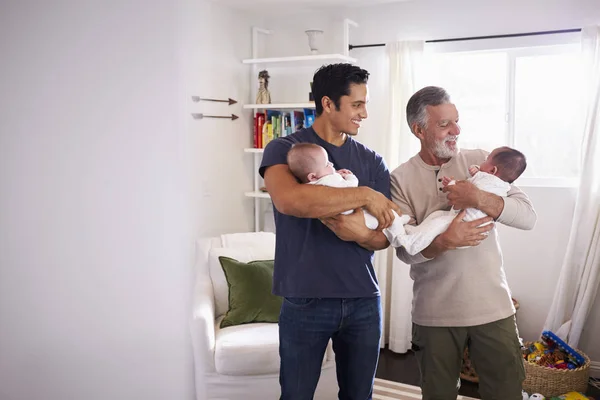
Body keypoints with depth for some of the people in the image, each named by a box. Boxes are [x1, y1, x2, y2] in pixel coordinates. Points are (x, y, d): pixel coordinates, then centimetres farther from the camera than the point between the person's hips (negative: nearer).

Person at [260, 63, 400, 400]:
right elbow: (288, 199, -27)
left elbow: (385, 235, 4)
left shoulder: (372, 161, 6)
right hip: (305, 301, -3)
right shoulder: (284, 149, -5)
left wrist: (361, 234, -19)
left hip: (364, 300, 4)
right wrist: (365, 195, -21)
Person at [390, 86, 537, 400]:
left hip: (494, 306, 2)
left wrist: (480, 198, -21)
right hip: (435, 312, -1)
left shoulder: (480, 161, 2)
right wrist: (444, 242, -29)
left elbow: (528, 216, -6)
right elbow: (404, 250, -10)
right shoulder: (401, 178, -4)